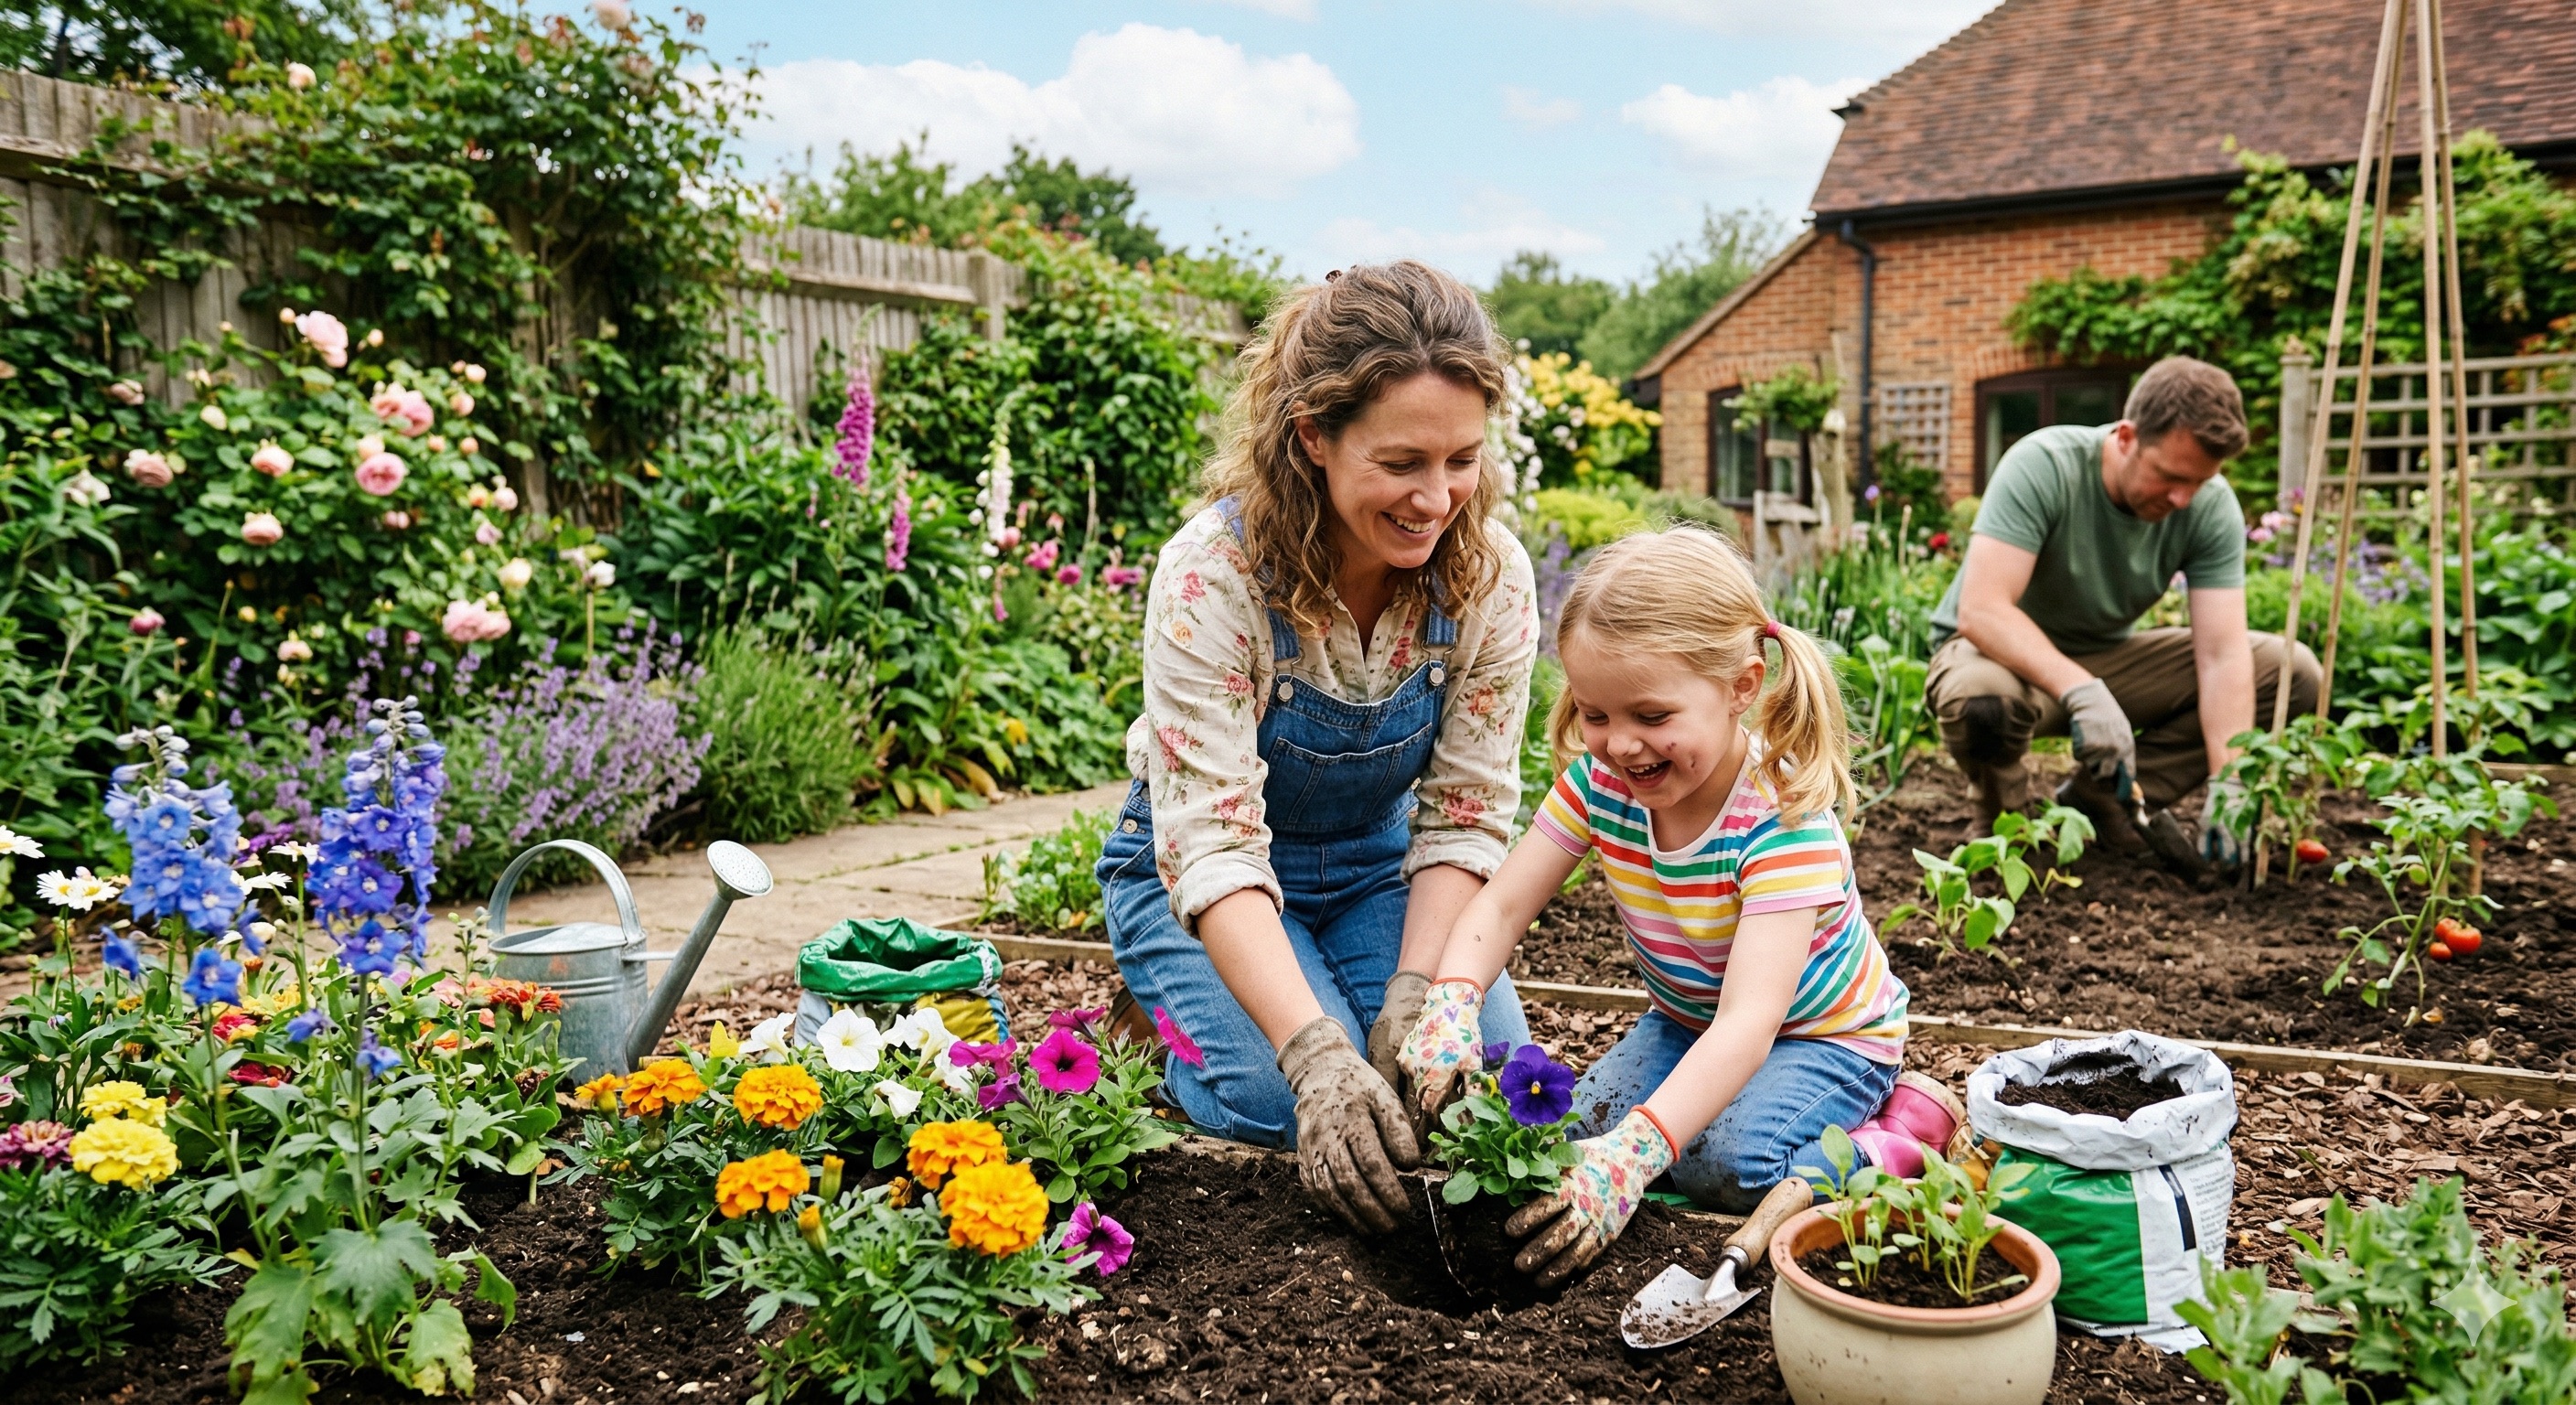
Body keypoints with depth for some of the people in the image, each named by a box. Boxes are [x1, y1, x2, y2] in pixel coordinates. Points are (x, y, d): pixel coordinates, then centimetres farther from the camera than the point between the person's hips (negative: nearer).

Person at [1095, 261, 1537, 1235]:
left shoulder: (1491, 577, -19)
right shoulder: (1215, 572, -31)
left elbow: (1462, 819, -13)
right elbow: (1213, 843, -34)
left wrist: (1413, 1001, -27)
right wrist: (1317, 1051, -46)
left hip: (1375, 866, 3)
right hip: (1202, 876, -3)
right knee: (1290, 1097, -26)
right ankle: (1181, 1026, 7)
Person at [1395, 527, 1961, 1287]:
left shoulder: (1787, 819, -35)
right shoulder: (1598, 782, -18)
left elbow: (1750, 1019, -44)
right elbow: (1501, 905, -15)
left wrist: (1631, 1154, -58)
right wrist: (1449, 1010, -39)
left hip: (1824, 1035, -6)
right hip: (1687, 1021, 6)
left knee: (1724, 1160, -31)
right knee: (1576, 1131, -15)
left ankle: (1907, 1126, -5)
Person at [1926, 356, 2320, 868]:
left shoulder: (2211, 507, -15)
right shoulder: (2043, 466, -27)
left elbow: (2222, 653, -18)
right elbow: (1981, 611, -36)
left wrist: (2227, 785, -29)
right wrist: (2080, 691, -48)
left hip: (2109, 656, 5)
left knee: (2294, 669, -11)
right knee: (1982, 702, -41)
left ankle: (2103, 798, -2)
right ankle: (2004, 812, -5)